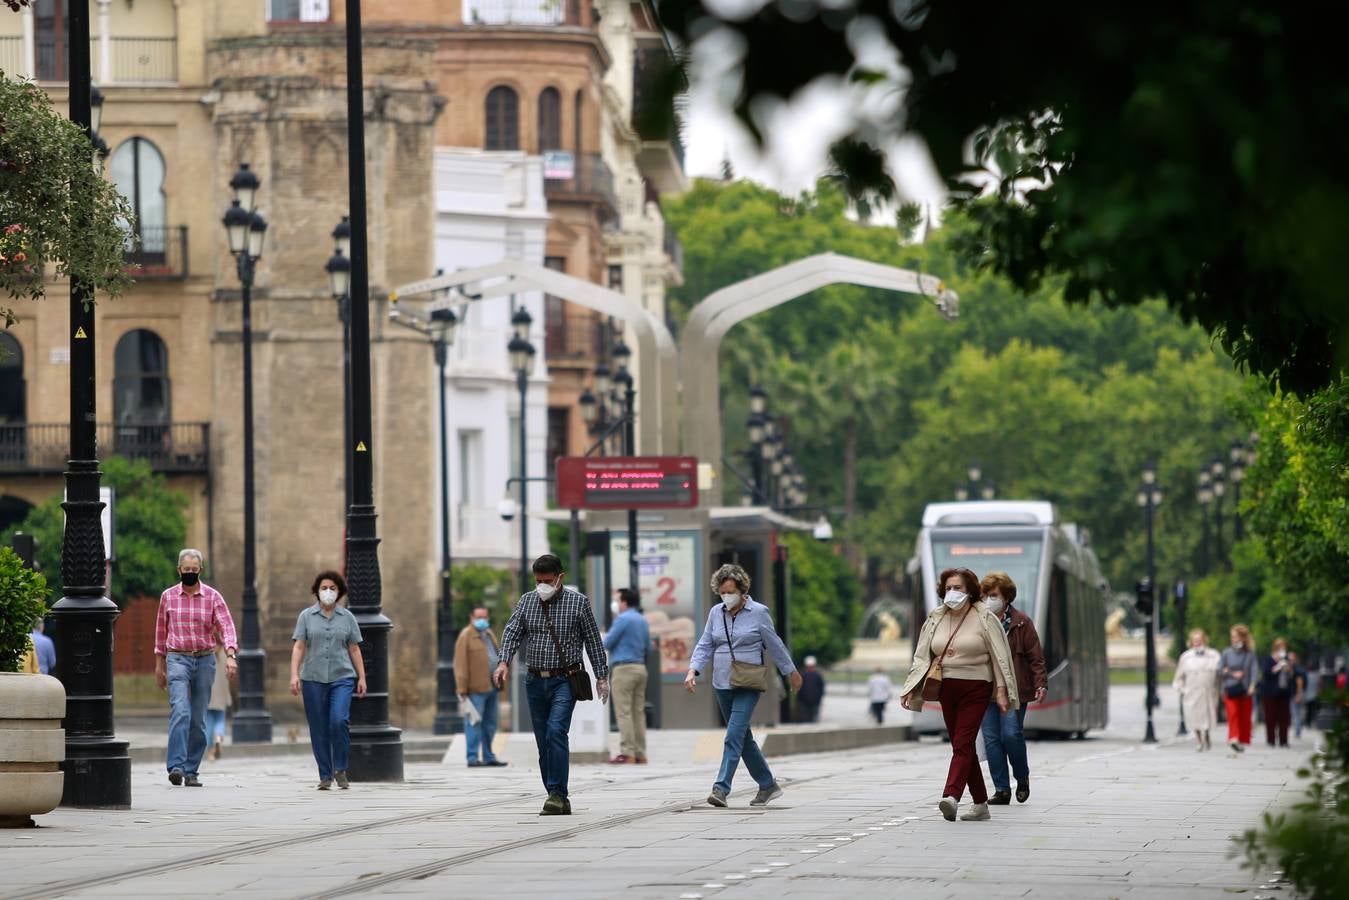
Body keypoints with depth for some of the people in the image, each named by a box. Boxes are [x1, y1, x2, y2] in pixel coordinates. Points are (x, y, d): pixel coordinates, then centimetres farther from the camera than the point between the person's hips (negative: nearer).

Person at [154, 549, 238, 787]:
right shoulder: (168, 596, 6)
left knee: (198, 719, 4)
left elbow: (226, 626, -6)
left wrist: (230, 656, -22)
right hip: (177, 660, -1)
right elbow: (161, 632, 15)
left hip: (205, 660, 1)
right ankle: (176, 767, -26)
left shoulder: (213, 596, 2)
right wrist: (159, 666, 16)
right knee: (180, 712, -19)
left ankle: (191, 771, 11)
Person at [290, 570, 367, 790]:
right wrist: (294, 675, -8)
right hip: (313, 679, 1)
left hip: (342, 677, -1)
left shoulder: (347, 617, 10)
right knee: (319, 729, 1)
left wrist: (362, 677, 6)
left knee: (339, 720, -19)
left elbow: (354, 649, 11)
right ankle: (325, 776, 9)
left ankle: (340, 769, -3)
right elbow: (298, 647, 2)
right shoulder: (306, 616, 7)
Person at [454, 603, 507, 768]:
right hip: (476, 689, -8)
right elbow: (460, 665, -12)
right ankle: (472, 758, -7)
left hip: (492, 688, 8)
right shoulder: (466, 636, -6)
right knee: (474, 723, -7)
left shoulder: (489, 634, 18)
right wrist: (462, 690, -17)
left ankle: (489, 756, 18)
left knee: (490, 724, 11)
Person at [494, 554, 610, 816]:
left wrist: (602, 676, 0)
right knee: (543, 742, 6)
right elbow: (512, 632, 0)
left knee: (556, 732, -21)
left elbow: (593, 640, 3)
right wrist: (504, 661, -17)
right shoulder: (527, 601, 9)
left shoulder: (578, 602, 0)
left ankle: (558, 794, -22)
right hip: (535, 681, 5)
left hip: (565, 680, -5)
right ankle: (559, 801, 13)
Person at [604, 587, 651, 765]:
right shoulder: (642, 620, 14)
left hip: (624, 668, -8)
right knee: (638, 712, 8)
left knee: (623, 712, -7)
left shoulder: (623, 619, -11)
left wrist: (603, 638, 13)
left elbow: (607, 643, -9)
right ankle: (640, 754, 7)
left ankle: (627, 753, -12)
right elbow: (648, 645, 22)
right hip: (640, 667, 8)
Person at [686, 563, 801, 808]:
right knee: (743, 738, 13)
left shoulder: (758, 613, -5)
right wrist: (693, 671, -7)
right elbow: (705, 646, 9)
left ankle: (721, 789, -22)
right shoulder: (716, 613, 7)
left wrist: (791, 672, 15)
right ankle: (768, 785, 26)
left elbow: (775, 645, 5)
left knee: (734, 735, -17)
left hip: (748, 686, -6)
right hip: (722, 685, 6)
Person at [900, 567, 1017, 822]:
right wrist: (910, 688, -1)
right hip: (947, 688, 6)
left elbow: (999, 656, -4)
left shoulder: (984, 618, -3)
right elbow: (922, 656, 10)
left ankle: (951, 797, -31)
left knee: (962, 743, -17)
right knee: (962, 746, 8)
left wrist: (1002, 691, -10)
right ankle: (980, 803, 16)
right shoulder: (936, 619, 10)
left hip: (975, 688, -6)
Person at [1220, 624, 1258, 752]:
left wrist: (1252, 685, -16)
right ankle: (1233, 738, -27)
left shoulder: (1250, 654, 4)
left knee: (1245, 716, 4)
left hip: (1245, 689, 1)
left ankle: (1242, 740, 16)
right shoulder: (1227, 653, 6)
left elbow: (1253, 670, -3)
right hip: (1230, 688, -1)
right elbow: (1220, 669, 7)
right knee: (1233, 712, -17)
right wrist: (1233, 674, -7)